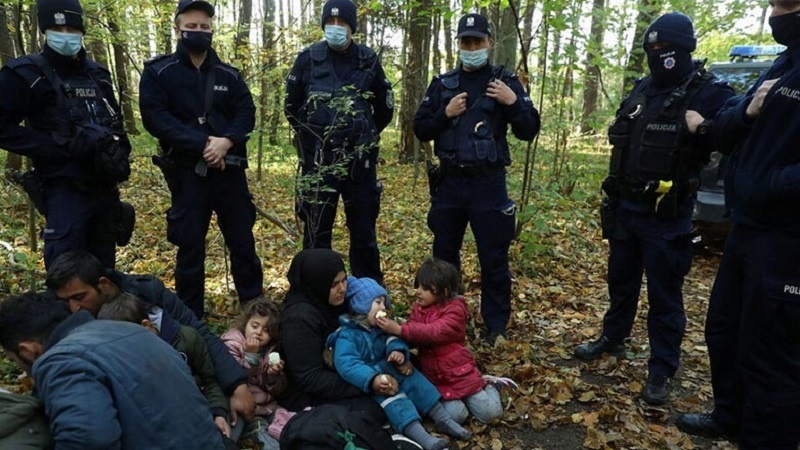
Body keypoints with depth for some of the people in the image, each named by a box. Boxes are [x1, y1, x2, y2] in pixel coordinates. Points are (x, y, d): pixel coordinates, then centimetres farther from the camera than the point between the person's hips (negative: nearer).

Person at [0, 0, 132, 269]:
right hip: (65, 191, -5)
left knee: (103, 268, 15)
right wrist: (61, 146, -19)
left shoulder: (97, 74, 13)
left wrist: (119, 151, 6)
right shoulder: (26, 74, -3)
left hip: (106, 188, 5)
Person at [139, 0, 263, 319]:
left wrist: (226, 141, -16)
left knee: (243, 241, 9)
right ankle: (191, 319, 19)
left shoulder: (229, 75, 11)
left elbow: (247, 114, 3)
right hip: (187, 172, -2)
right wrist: (203, 144, -19)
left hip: (230, 170, 3)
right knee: (190, 247, 5)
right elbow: (155, 118, -10)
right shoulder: (158, 72, 2)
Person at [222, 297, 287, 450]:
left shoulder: (271, 350, 8)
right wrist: (250, 355, -26)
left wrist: (274, 376, -13)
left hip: (268, 405, 6)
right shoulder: (232, 345, -6)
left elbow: (277, 391, 7)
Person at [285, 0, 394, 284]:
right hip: (318, 160, -1)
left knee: (364, 230, 9)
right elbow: (292, 107, 10)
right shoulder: (308, 59, 1)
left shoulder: (369, 60, 4)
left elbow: (385, 108, 14)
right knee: (316, 230, 5)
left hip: (360, 160, 1)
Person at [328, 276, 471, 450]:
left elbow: (393, 339, -2)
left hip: (390, 369, 8)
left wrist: (398, 351, -27)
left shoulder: (378, 326, 7)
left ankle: (443, 420, 0)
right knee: (393, 399, -27)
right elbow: (347, 365, -31)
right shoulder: (346, 335, -20)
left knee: (416, 381, -5)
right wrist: (372, 379, -43)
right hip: (370, 381, -8)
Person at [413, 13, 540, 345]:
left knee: (494, 258, 4)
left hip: (489, 183, -2)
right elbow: (420, 130, 6)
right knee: (444, 254, 14)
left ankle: (496, 327, 18)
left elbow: (529, 132, -2)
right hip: (450, 181, 3)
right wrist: (445, 114, -10)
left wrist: (514, 102, -17)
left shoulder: (505, 81, 1)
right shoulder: (442, 84, 7)